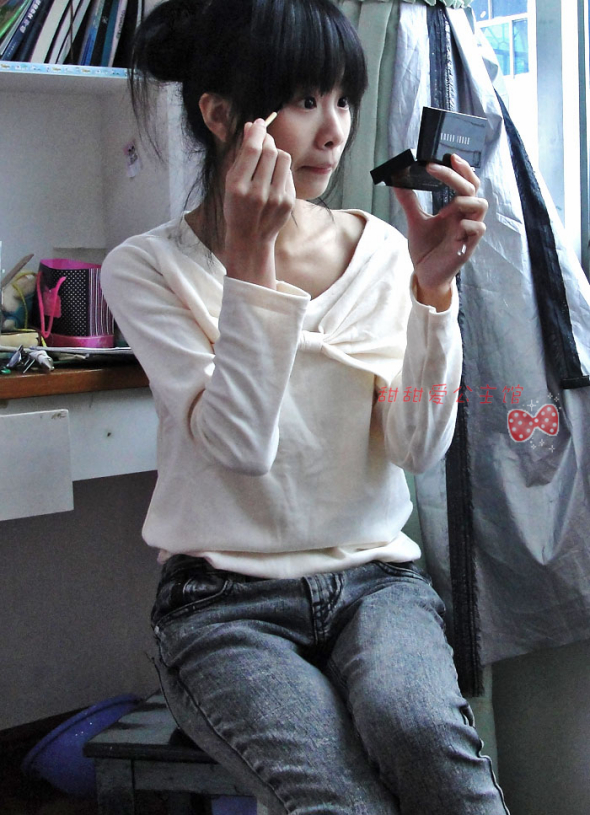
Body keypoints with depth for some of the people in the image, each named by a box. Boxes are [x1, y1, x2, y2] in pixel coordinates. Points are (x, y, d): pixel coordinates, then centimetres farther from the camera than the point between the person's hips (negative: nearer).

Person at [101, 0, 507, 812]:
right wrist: (251, 259, -21)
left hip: (374, 575, 3)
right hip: (226, 601, -2)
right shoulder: (148, 268, -4)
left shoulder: (381, 249, 4)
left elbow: (419, 448, -4)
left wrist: (431, 287, -15)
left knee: (421, 727, -32)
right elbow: (242, 443, -17)